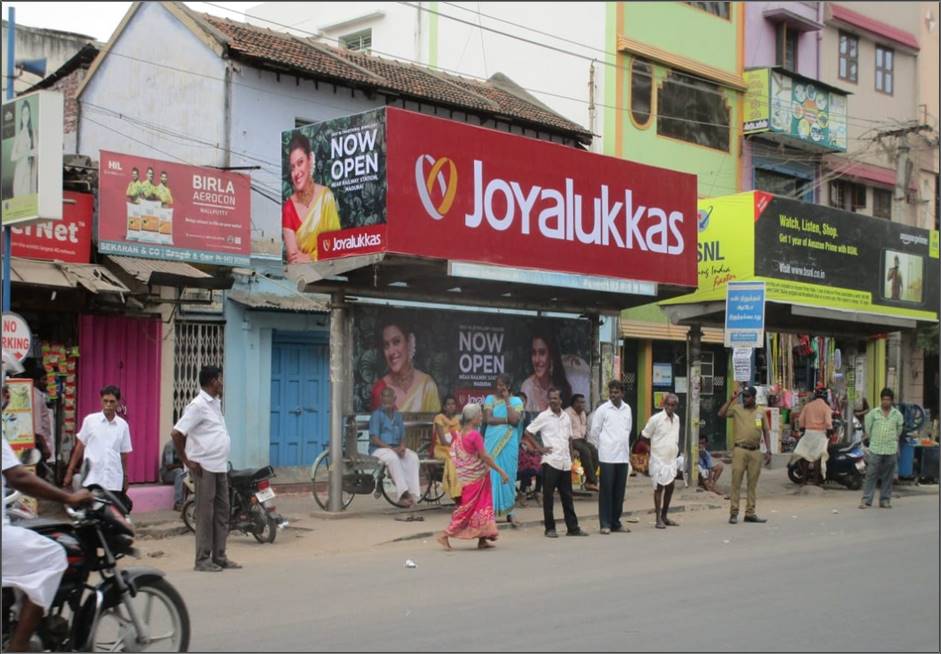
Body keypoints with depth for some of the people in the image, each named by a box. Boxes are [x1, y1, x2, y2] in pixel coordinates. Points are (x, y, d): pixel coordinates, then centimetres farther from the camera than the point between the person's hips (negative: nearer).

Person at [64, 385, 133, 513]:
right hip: (92, 478, -1)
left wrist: (125, 478, 11)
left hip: (114, 480, 2)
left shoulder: (123, 425, 5)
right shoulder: (90, 420, 0)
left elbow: (124, 454, 10)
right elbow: (80, 446, 6)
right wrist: (70, 471, 5)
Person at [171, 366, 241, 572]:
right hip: (205, 468, -9)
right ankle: (202, 560, 3)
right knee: (205, 514, -3)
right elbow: (176, 433, -19)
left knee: (222, 512, 11)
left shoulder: (215, 403, 14)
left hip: (220, 467, 9)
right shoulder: (198, 405, -13)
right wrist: (187, 461, -14)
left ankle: (219, 557, 18)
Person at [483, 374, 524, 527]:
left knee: (508, 475, 3)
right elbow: (488, 419, -7)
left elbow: (515, 421, -11)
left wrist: (507, 401, -8)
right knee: (491, 475, -3)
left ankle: (509, 512, 11)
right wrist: (507, 420, -11)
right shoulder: (490, 399, 6)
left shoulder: (516, 401, 5)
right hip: (492, 442, 0)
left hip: (509, 444, 0)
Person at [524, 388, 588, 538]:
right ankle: (550, 528, 7)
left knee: (567, 496, 8)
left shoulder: (566, 417, 11)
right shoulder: (544, 417, -3)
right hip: (550, 461, -5)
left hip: (565, 463, 5)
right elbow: (527, 433, -2)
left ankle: (572, 527, 13)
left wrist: (570, 457, 12)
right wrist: (539, 448, -6)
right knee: (548, 496, 0)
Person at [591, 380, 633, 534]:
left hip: (623, 456, 4)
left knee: (619, 491, 8)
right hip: (607, 456, -4)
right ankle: (605, 524, 3)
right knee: (606, 490, -2)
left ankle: (616, 522, 16)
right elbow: (594, 432, 1)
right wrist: (605, 445, 8)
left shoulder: (627, 409, 10)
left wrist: (624, 445, 14)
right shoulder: (602, 409, -4)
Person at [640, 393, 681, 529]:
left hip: (672, 459, 6)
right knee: (659, 487, -3)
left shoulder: (676, 418, 7)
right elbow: (644, 436, -5)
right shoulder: (656, 418, -12)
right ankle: (658, 519, 2)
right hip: (659, 459, -6)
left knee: (670, 487, 9)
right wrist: (650, 449, -2)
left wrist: (676, 450, 11)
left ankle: (664, 516, 21)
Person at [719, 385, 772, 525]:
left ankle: (750, 513, 15)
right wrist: (731, 399, -13)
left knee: (753, 483, 8)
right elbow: (721, 414, -12)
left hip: (756, 451, 3)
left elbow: (766, 432, 13)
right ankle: (734, 513, 2)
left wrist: (768, 451, 6)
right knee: (736, 481, -2)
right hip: (740, 450, -3)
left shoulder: (761, 413, 10)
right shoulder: (737, 409, 3)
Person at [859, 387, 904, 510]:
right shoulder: (873, 413, -1)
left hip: (891, 449, 2)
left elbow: (899, 429, 19)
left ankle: (885, 500, 15)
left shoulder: (897, 414, 4)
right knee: (871, 475, -4)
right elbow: (868, 428, 9)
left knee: (888, 476, 6)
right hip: (875, 449, -2)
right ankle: (866, 500, -2)